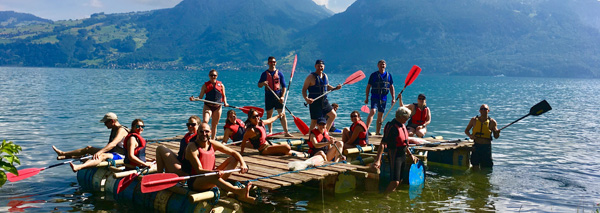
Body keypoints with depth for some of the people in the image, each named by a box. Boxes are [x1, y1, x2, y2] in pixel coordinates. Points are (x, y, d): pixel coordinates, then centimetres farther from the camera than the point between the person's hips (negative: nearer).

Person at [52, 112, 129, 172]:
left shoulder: (121, 130, -19)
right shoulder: (114, 129, 15)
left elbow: (113, 144, -35)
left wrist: (99, 152, -43)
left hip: (119, 156, -11)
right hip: (112, 152, 11)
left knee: (102, 156, -41)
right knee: (88, 148, 12)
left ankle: (78, 167, -65)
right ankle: (63, 154, 16)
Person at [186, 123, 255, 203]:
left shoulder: (213, 144, 3)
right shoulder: (192, 148, -13)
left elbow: (234, 153, 5)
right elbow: (199, 170, -22)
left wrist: (243, 164, -14)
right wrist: (214, 172, -40)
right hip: (195, 182, -7)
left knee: (233, 159, -5)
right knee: (214, 177, -39)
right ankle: (239, 192, -58)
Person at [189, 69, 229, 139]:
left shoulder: (221, 85, 6)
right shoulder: (205, 85, 3)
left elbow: (224, 96, 14)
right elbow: (200, 96, 2)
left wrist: (225, 103, -4)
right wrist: (194, 99, -16)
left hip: (218, 107, 1)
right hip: (208, 106, -1)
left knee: (214, 125, 8)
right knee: (205, 121, -23)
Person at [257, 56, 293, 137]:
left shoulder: (279, 73, 6)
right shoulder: (264, 74, 7)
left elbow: (284, 86, 5)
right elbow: (259, 85, 7)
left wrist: (282, 96, -8)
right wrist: (263, 84, -17)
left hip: (278, 96, -1)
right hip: (269, 96, 1)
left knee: (282, 114, -4)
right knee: (269, 115, 6)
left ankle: (286, 132, -3)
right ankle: (270, 132, 16)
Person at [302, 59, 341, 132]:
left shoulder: (325, 76, 9)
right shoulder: (311, 77, -11)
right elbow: (304, 89, -13)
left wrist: (335, 88, 7)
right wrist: (306, 99, -29)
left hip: (324, 101, 7)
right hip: (314, 102, -7)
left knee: (333, 115, 14)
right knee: (314, 122, -4)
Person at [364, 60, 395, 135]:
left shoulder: (389, 75, 10)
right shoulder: (373, 75, 0)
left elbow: (391, 87, 14)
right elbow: (368, 86, 3)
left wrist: (393, 98, 8)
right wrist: (367, 98, 0)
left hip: (384, 97, 4)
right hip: (375, 96, -4)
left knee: (380, 115, 8)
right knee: (372, 111, -22)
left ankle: (377, 132, 15)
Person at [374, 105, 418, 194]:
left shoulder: (402, 125, 10)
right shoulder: (392, 126, -20)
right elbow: (383, 143, -26)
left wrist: (410, 155, 28)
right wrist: (378, 160, -34)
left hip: (402, 155, 10)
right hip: (394, 155, -9)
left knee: (400, 180, 14)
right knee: (395, 182, -16)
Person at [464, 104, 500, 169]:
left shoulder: (492, 122, 1)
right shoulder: (474, 120, 3)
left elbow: (496, 136, 3)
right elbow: (466, 130, 12)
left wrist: (497, 133, -19)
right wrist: (470, 135, -8)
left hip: (487, 147, 0)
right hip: (476, 146, 0)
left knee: (486, 168, 7)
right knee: (475, 167, -5)